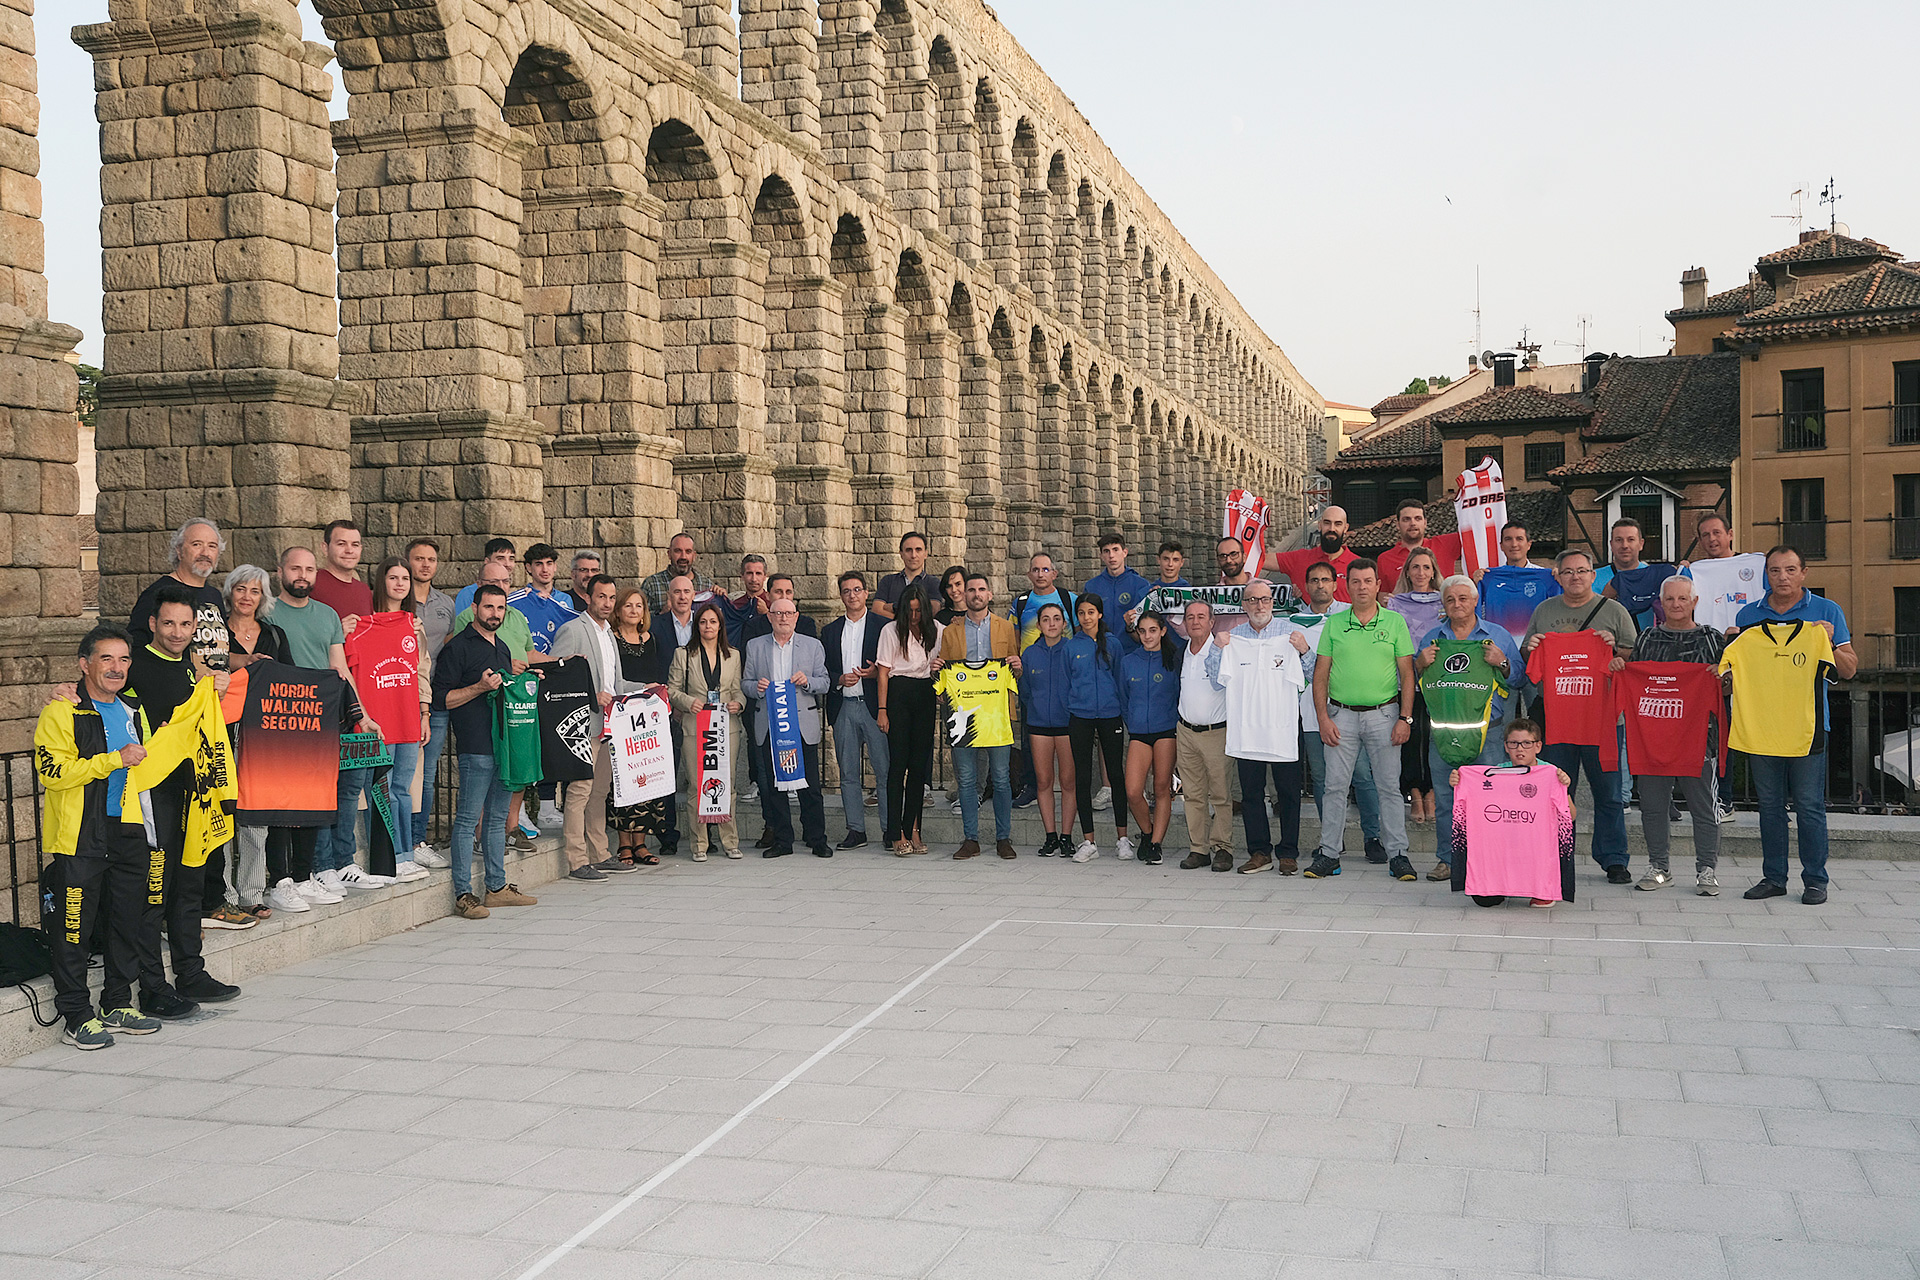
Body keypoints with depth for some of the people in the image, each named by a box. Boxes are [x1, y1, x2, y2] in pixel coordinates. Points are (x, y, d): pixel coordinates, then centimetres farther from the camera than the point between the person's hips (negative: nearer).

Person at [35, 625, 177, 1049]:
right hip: (79, 838, -7)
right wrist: (114, 760, -21)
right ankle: (76, 1017, 5)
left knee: (129, 921, 11)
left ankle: (118, 1005, 24)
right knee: (73, 928, -3)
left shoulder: (133, 711, 16)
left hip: (128, 834, 7)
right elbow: (52, 770, -19)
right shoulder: (62, 712, -7)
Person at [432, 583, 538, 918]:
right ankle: (463, 894, -5)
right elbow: (441, 697, -9)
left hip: (504, 742, 8)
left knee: (497, 817, 12)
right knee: (469, 819, -7)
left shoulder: (502, 649, 20)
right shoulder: (458, 646, -5)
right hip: (475, 747, -8)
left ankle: (497, 887, 18)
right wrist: (480, 687, -17)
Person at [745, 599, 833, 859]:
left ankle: (817, 840, 7)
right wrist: (757, 687, -12)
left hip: (803, 723, -1)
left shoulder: (813, 646, 8)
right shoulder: (755, 646, 10)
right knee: (774, 784, 3)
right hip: (770, 724, 1)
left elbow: (824, 683, 6)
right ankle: (782, 840, 12)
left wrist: (807, 681, -15)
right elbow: (746, 682, 10)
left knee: (810, 786, -1)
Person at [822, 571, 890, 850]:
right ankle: (856, 830, 11)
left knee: (884, 771, -5)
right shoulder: (831, 631, 15)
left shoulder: (883, 625, 4)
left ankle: (891, 829, 1)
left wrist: (877, 673, -14)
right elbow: (823, 672, 14)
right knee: (848, 772, 5)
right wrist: (839, 679, -5)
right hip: (843, 708, 4)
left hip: (874, 705, -4)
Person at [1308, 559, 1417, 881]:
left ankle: (1397, 854, 9)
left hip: (1383, 714, -1)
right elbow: (1320, 675, 6)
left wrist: (1405, 718, -6)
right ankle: (1329, 853, 8)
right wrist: (1323, 718, -3)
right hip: (1341, 714, 1)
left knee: (1389, 787, 2)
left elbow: (1407, 674, 2)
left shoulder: (1395, 622, 3)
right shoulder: (1333, 624, 6)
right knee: (1335, 786, 2)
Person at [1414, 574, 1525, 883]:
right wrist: (1420, 664, -2)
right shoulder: (1432, 638, 14)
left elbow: (1520, 679, 7)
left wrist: (1502, 663, -10)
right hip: (1442, 728, 2)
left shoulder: (1498, 636, 9)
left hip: (1487, 729, -2)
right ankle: (1447, 859, 11)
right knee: (1444, 797, 3)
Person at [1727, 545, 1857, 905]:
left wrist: (1830, 644, -15)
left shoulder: (1826, 611, 4)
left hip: (1807, 723, -3)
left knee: (1810, 806, -1)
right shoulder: (1749, 615, 11)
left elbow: (1849, 670, 3)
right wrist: (1733, 648, -3)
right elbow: (1735, 667, 18)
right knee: (1770, 805, 8)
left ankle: (1815, 879, 7)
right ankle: (1773, 877, 16)